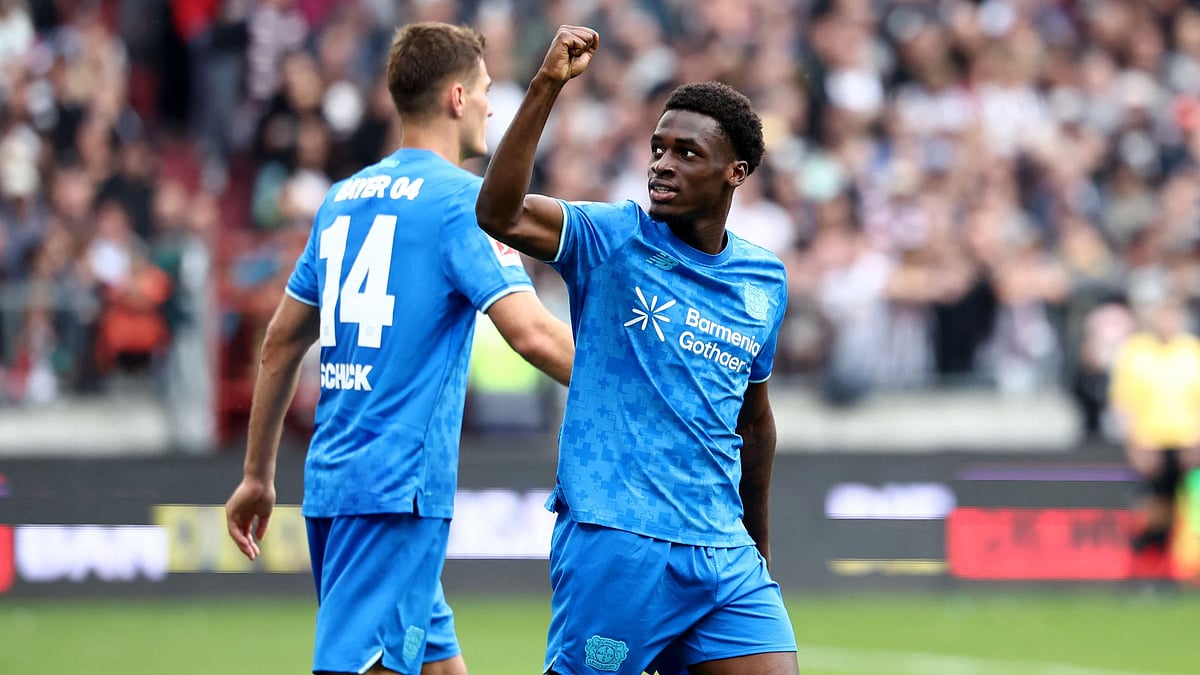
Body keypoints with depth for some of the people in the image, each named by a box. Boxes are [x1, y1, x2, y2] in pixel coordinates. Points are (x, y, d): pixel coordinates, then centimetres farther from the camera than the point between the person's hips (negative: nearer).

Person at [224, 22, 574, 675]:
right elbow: (530, 332, -17)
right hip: (401, 486, -8)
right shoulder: (461, 199, -7)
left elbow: (282, 340, 21)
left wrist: (257, 475, 27)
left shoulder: (343, 197, 16)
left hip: (331, 476, 8)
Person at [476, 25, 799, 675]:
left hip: (724, 554, 4)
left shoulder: (764, 280, 11)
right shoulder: (613, 239, -2)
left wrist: (758, 539, 28)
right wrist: (546, 85, -28)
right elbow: (499, 213, -20)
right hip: (613, 544, -4)